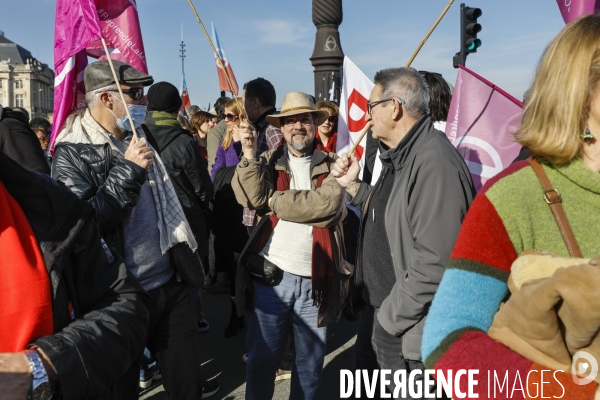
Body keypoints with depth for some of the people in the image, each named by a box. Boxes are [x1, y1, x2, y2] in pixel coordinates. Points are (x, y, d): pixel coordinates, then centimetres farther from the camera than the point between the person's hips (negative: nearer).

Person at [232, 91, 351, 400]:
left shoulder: (332, 166, 4)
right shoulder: (267, 161, 7)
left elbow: (327, 205, -15)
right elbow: (252, 197, -10)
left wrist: (273, 199, -9)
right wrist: (250, 153, -18)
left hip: (315, 279, 1)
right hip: (271, 274, 0)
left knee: (311, 359, 15)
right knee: (262, 356, 10)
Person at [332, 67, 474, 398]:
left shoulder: (435, 162, -26)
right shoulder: (400, 155, 9)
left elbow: (434, 262, -30)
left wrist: (390, 317, -20)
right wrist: (352, 185, 5)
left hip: (408, 330, -9)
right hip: (380, 310, 10)